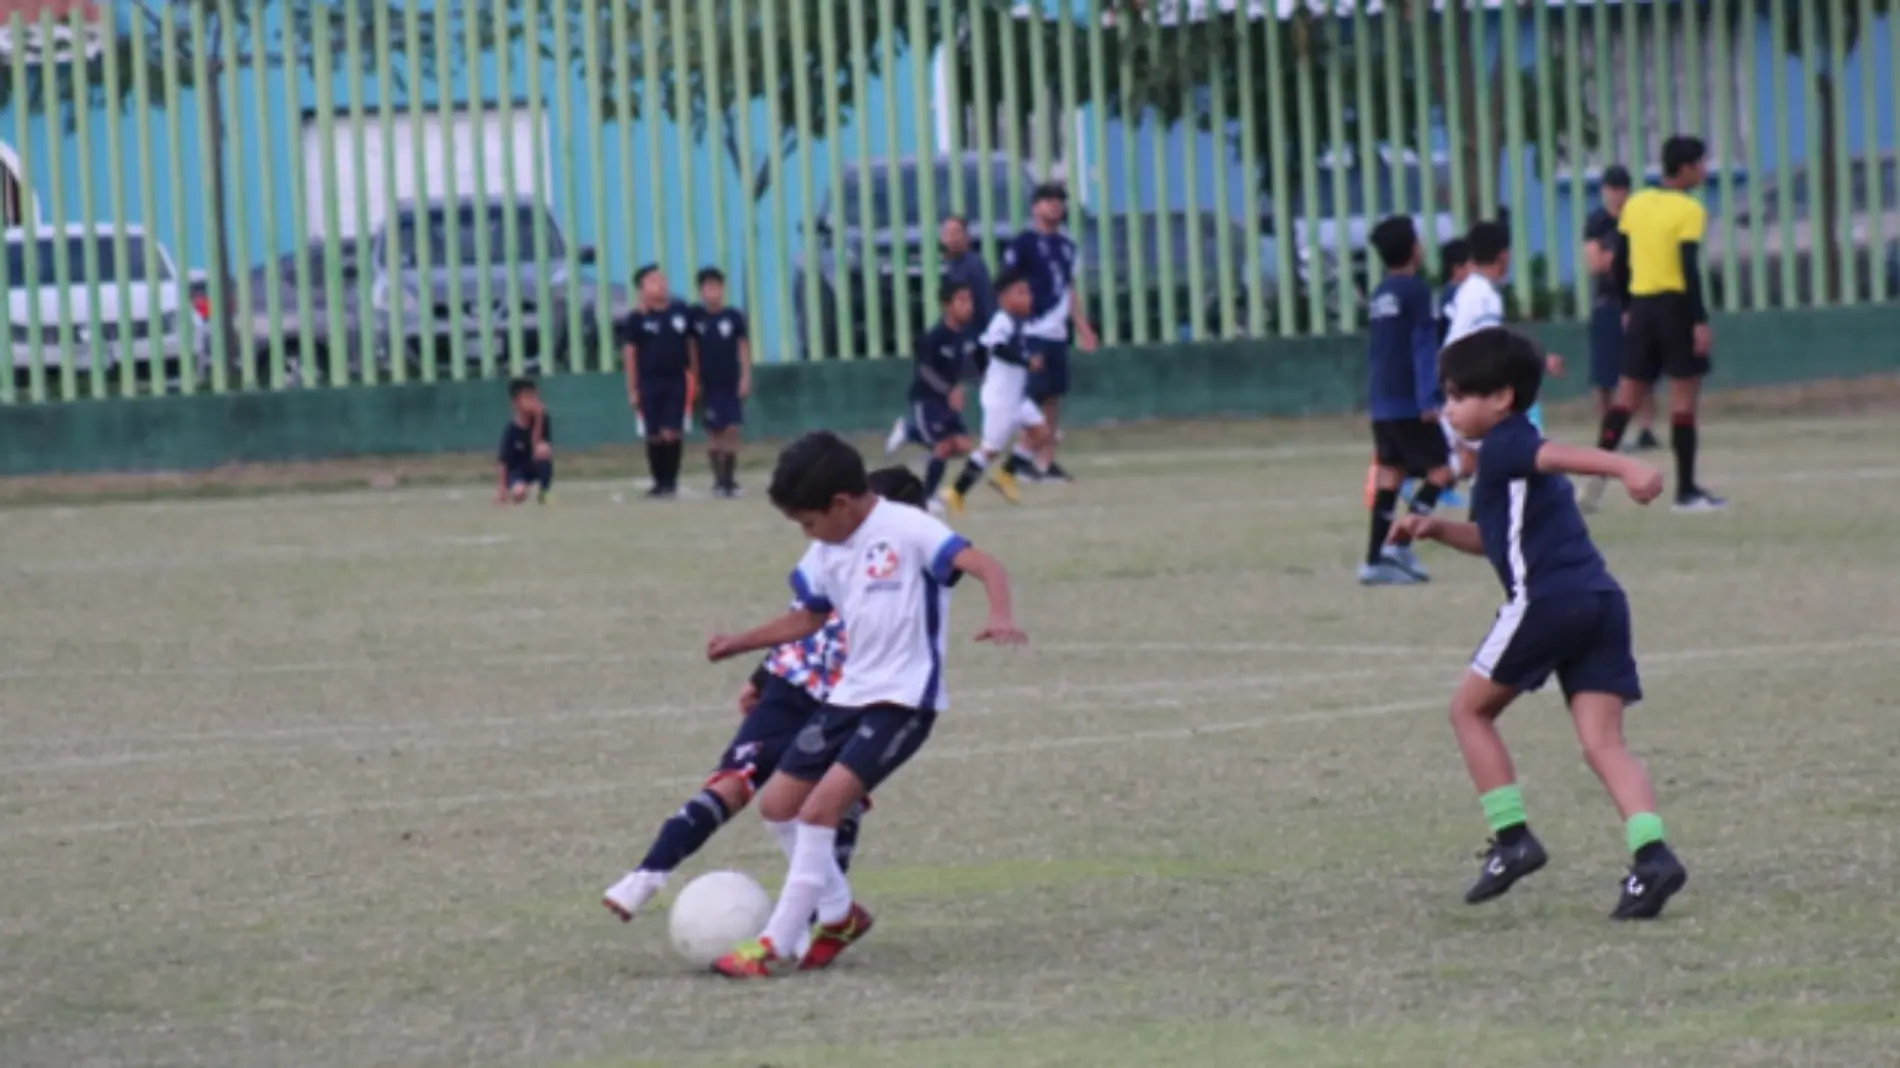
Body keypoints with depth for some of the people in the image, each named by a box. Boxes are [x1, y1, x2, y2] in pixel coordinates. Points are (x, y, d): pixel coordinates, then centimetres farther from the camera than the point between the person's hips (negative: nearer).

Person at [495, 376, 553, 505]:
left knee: (544, 449, -33)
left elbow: (536, 448, -26)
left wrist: (538, 419, -33)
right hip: (518, 468, -1)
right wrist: (501, 489, -17)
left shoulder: (543, 419, -15)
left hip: (538, 465, 2)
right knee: (519, 493, -34)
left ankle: (544, 492, -12)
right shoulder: (511, 430, -19)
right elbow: (503, 463, -14)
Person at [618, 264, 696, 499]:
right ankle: (660, 482, 16)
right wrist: (632, 389, -3)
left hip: (677, 380, 1)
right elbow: (629, 353, -1)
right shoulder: (637, 319, -4)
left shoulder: (681, 312, 2)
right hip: (649, 382, -1)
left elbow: (691, 345, 10)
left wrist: (694, 377, 7)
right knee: (654, 436, 4)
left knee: (672, 433, -6)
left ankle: (671, 481, 4)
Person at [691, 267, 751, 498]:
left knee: (731, 431, -2)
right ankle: (719, 480, 8)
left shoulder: (734, 317, -2)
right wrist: (694, 380, 1)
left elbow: (744, 348, 2)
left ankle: (730, 479, 6)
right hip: (708, 383, 0)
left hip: (731, 382, 0)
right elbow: (692, 350, 4)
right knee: (713, 432, 1)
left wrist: (745, 378, -4)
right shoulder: (696, 317, -2)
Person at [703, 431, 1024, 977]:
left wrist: (999, 616, -42)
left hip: (903, 700, -9)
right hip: (850, 695, 9)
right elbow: (809, 617, 26)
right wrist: (741, 642, 22)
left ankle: (777, 944, -12)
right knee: (778, 803, 9)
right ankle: (840, 914, 26)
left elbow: (984, 565, -24)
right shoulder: (826, 555, 9)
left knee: (821, 805, -20)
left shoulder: (906, 530, -15)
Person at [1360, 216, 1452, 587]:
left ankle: (1375, 560, 3)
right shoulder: (1414, 290, -10)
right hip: (1408, 402, -8)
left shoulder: (1379, 295, 14)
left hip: (1381, 403, 8)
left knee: (1390, 474, 9)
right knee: (1442, 469, -1)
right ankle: (1400, 543, -12)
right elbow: (1423, 345, -15)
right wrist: (1429, 397, -19)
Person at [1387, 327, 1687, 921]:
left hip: (1546, 599, -8)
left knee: (1471, 709, 10)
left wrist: (1627, 468, -40)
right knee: (1602, 742, 0)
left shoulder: (1504, 445, -2)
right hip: (1601, 603, 8)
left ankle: (1512, 839, 4)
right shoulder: (1515, 454, 27)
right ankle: (1652, 855, -18)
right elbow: (1497, 541, 41)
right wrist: (1437, 530, 28)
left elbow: (1561, 456, -23)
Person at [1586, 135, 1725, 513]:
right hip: (1676, 305, -6)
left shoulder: (1635, 205, 10)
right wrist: (1700, 320, -16)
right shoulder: (1689, 211, -10)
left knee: (1629, 392, 9)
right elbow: (1689, 268, -17)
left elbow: (1619, 262, 11)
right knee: (1684, 394, 0)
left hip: (1641, 305, 6)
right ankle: (1686, 490, 2)